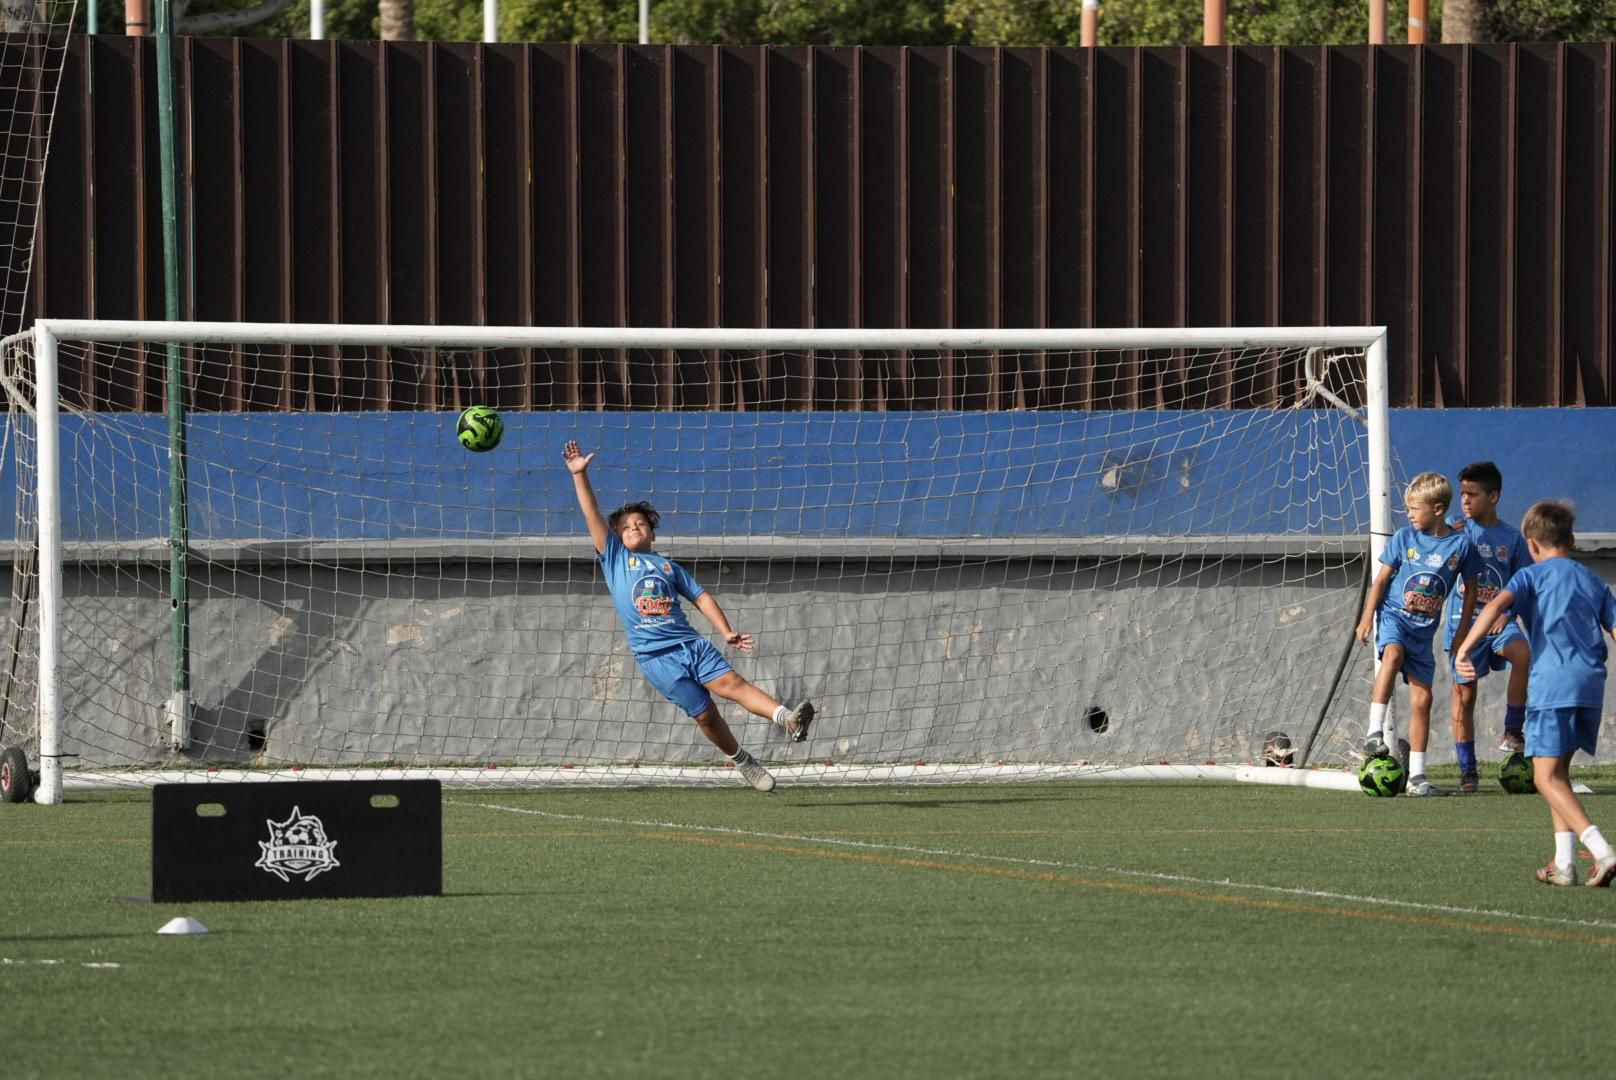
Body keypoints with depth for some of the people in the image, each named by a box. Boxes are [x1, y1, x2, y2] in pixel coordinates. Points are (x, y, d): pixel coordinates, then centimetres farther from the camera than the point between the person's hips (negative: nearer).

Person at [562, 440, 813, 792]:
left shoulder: (668, 567, 20)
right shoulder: (615, 558, 12)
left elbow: (700, 597, 18)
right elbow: (592, 515, 6)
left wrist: (726, 631, 5)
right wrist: (579, 475, -1)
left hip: (689, 642, 2)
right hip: (655, 654, -2)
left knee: (731, 682, -18)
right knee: (704, 713, -5)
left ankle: (787, 720, -34)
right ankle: (742, 762, 10)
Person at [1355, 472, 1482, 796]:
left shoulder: (1461, 545, -3)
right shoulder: (1404, 538, -2)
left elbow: (1470, 589, 9)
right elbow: (1382, 579, 5)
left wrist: (1462, 632, 8)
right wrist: (1367, 618, -1)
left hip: (1424, 629, 2)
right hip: (1394, 615, -2)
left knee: (1422, 699, 1)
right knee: (1393, 654, -36)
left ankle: (1417, 776, 8)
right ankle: (1375, 731, -35)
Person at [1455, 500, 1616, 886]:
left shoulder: (1532, 575, 5)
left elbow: (1497, 604, -14)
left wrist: (1464, 648, -19)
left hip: (1552, 682, -6)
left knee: (1547, 776, -6)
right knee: (1558, 771, 19)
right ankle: (1564, 862, 12)